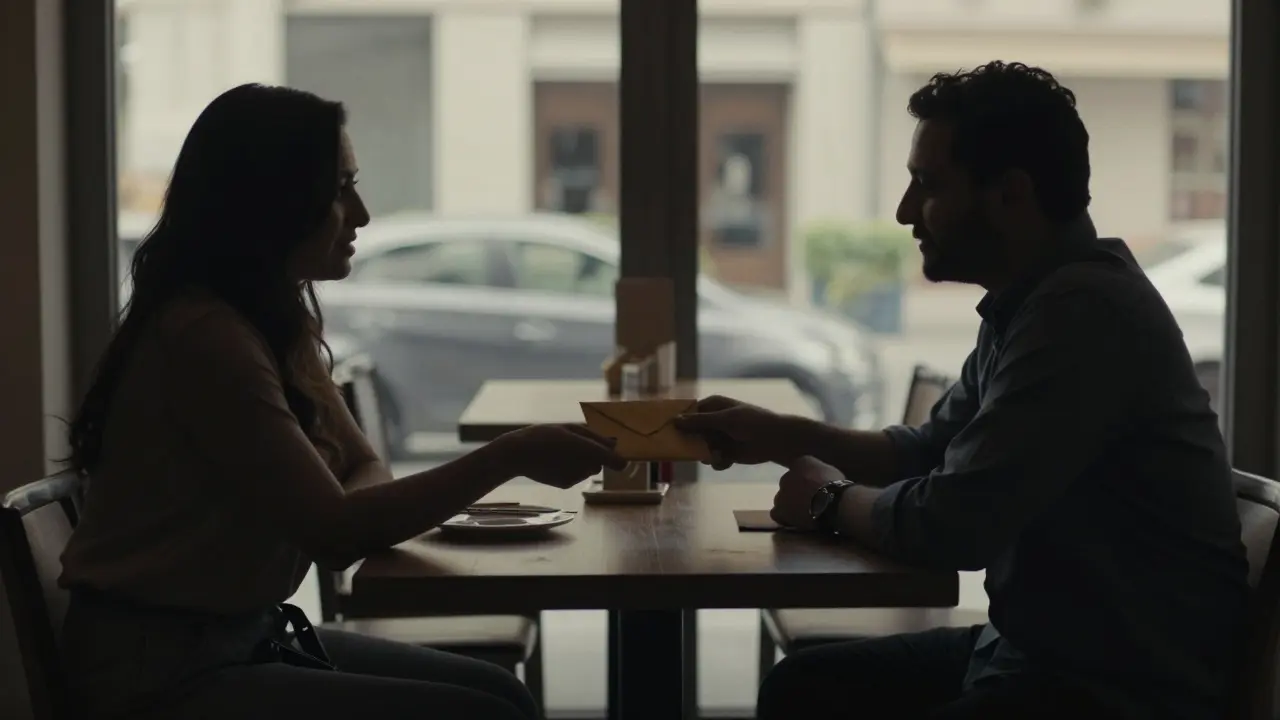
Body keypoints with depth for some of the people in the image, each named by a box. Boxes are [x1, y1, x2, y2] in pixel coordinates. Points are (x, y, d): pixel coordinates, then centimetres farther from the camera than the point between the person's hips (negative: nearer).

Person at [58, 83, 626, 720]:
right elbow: (334, 527, -22)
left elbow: (364, 468, 11)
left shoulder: (278, 322, 9)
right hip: (160, 668, -9)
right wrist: (511, 456, -22)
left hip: (241, 636, 9)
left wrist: (342, 518, -13)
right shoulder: (205, 335, -22)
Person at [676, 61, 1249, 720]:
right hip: (1040, 645, 9)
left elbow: (949, 527, -24)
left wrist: (832, 500, -5)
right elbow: (930, 450, 23)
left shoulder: (1084, 310, -23)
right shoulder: (1031, 301, 9)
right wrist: (782, 436, 12)